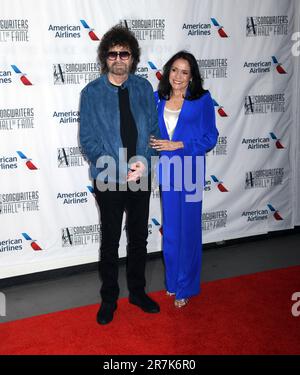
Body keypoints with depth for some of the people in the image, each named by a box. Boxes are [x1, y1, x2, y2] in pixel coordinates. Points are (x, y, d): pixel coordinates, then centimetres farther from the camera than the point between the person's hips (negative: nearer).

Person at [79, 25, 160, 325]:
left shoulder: (144, 88, 0)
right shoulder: (91, 92, -8)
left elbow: (153, 129, 2)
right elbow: (88, 139, -10)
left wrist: (143, 161, -16)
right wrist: (119, 169, -18)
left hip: (140, 176, 3)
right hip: (108, 179, -3)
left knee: (139, 238, 15)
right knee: (110, 241, 10)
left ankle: (137, 292, 35)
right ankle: (108, 299, 29)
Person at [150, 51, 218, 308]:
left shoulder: (202, 100, -5)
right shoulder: (158, 99, 6)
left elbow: (210, 139, -7)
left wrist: (177, 145, -15)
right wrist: (154, 143, -7)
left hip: (190, 171, -3)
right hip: (166, 170, 4)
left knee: (188, 228, 3)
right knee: (170, 227, 12)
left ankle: (185, 287, 18)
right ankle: (172, 280, 29)